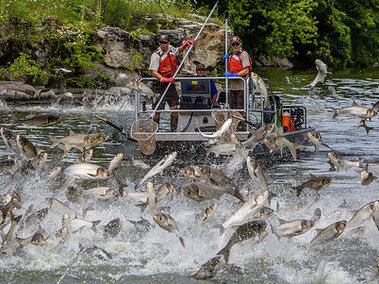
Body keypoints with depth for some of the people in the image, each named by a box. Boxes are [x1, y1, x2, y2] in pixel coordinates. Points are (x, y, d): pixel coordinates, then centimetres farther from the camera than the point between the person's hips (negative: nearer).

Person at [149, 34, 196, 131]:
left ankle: (174, 128, 12)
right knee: (158, 108, -10)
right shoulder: (156, 55, -14)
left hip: (170, 82, 6)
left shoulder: (171, 49, 7)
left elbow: (178, 50, 33)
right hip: (161, 84, -6)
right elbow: (153, 72, -22)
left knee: (174, 107, 5)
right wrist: (164, 79, -35)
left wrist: (185, 44, 16)